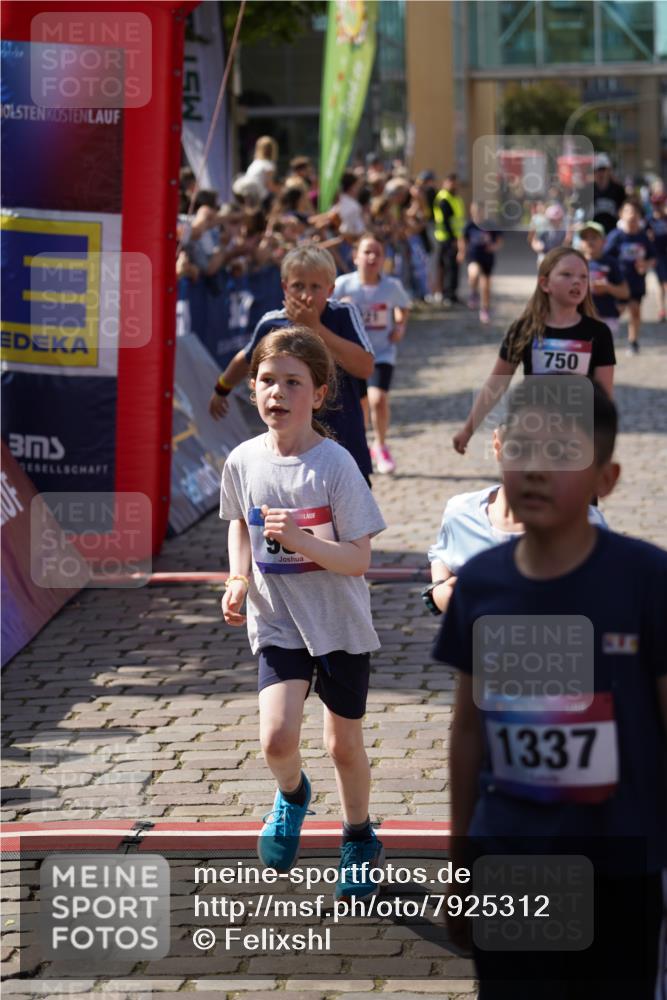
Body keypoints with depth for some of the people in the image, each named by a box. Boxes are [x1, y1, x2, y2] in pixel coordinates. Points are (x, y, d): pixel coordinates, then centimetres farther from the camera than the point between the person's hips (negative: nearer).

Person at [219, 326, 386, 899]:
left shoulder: (335, 465, -16)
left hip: (340, 625, -2)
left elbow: (360, 558, -16)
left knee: (344, 744, 10)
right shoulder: (243, 462, -5)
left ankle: (359, 840, 37)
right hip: (277, 622, 2)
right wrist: (239, 579, 0)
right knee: (277, 738, -14)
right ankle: (292, 794, 22)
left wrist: (300, 541, -30)